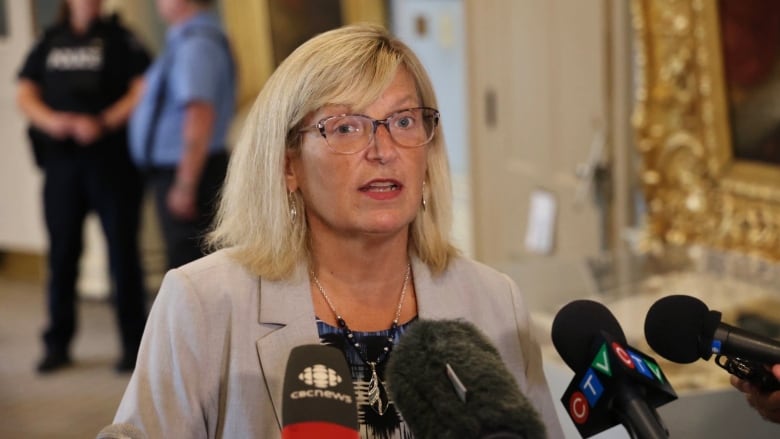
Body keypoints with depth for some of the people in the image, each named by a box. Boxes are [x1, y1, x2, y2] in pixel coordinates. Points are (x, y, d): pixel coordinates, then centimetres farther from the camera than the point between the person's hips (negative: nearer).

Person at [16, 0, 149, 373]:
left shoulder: (119, 39, 2)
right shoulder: (49, 42, 13)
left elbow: (142, 90, -8)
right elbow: (25, 94, 11)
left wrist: (103, 123, -18)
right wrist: (50, 120, -8)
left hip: (111, 157, -3)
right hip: (61, 160, 4)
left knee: (122, 251, -1)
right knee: (62, 252, 8)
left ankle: (133, 343, 6)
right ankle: (57, 345, 16)